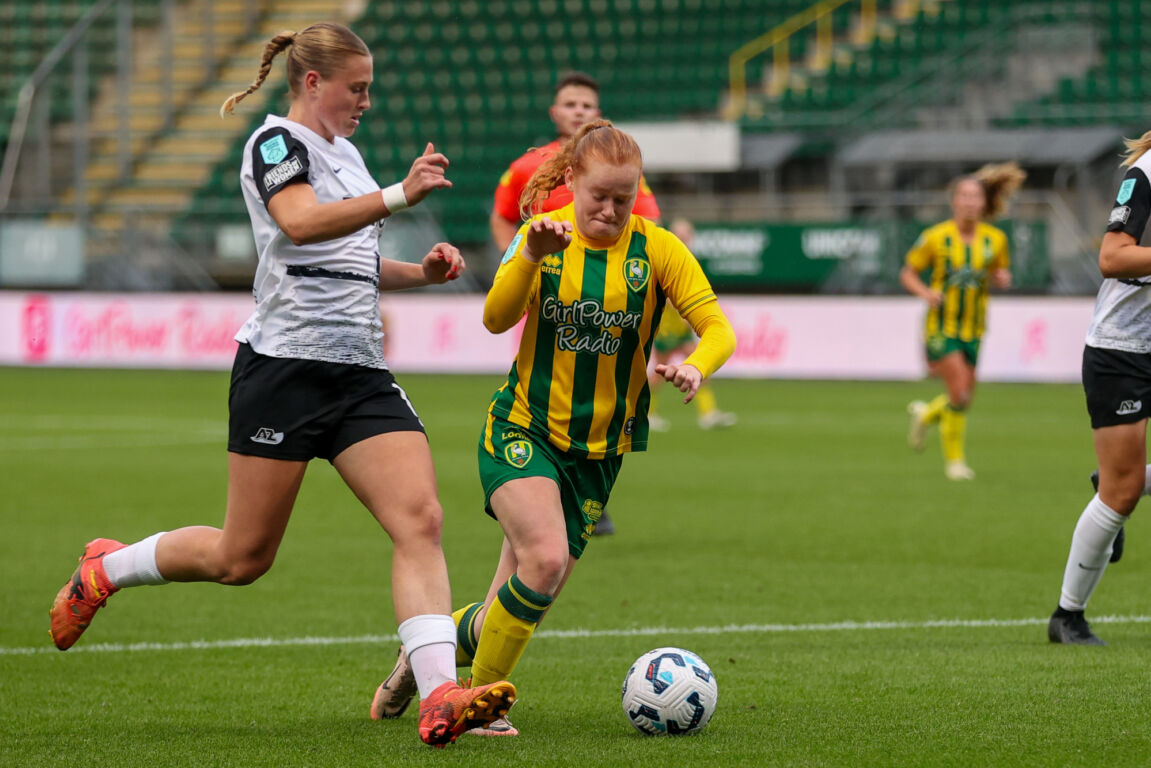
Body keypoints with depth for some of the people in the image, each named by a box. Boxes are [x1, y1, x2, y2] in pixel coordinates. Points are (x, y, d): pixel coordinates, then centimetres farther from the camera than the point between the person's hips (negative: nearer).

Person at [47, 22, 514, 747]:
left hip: (361, 372, 7)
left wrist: (419, 272, 14)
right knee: (244, 557, 0)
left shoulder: (344, 151, 20)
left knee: (420, 520, -13)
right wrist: (400, 196, -36)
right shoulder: (276, 143, -6)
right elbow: (302, 225, -27)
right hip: (285, 367, -7)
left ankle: (439, 697, -23)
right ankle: (104, 569, 26)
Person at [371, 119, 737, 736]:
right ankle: (483, 697, -9)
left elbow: (719, 329, -8)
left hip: (597, 451, 2)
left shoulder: (657, 249, -4)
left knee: (518, 606, 2)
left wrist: (695, 368, -29)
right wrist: (530, 256, -31)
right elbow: (496, 319, -16)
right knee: (545, 559, -27)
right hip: (521, 431, -2)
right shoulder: (544, 234, -3)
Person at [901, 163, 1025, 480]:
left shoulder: (995, 239, 1)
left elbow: (1003, 277, 14)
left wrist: (1001, 278, -10)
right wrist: (926, 292, -19)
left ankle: (926, 414, 40)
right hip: (941, 325, -4)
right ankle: (954, 459, 3)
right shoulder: (935, 237, -8)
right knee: (960, 393, -15)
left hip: (973, 328, 4)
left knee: (964, 398, 7)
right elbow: (908, 273, 1)